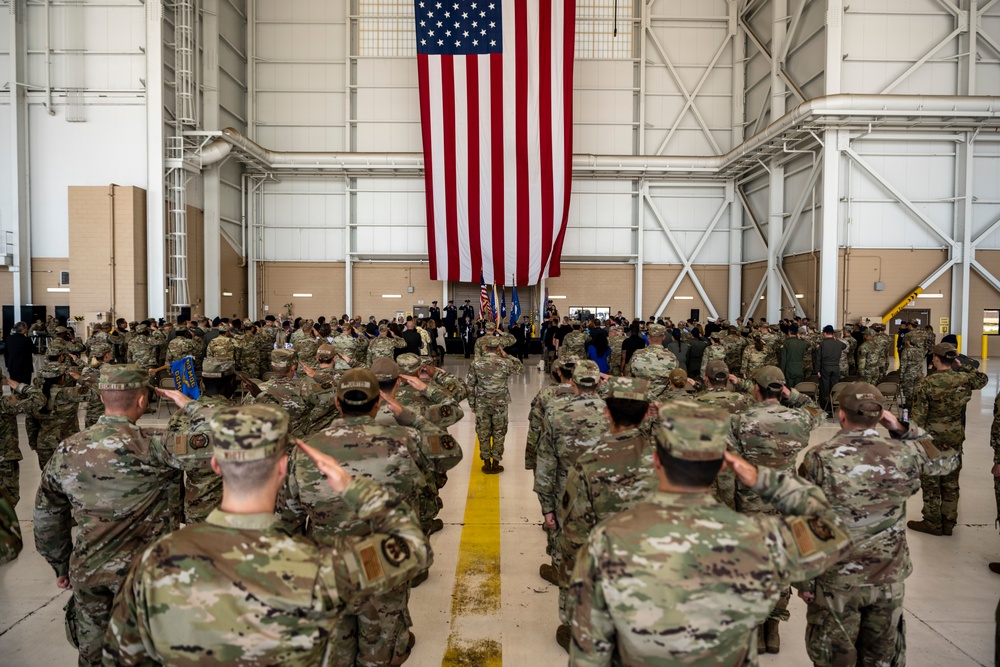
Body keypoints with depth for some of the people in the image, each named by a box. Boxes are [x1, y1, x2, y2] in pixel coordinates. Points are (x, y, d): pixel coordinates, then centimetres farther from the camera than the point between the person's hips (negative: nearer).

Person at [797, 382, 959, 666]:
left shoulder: (818, 459, -16)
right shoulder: (904, 455, -10)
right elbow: (949, 458, 13)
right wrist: (903, 429, 4)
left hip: (836, 582, -2)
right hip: (889, 579, 3)